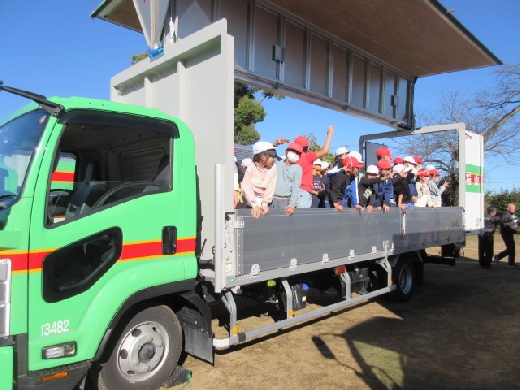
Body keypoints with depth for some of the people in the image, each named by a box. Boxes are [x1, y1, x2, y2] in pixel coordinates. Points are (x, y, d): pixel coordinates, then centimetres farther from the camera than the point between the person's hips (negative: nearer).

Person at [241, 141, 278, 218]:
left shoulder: (274, 168, -6)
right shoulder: (251, 168, -9)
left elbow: (271, 188, -10)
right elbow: (246, 187, -13)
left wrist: (265, 204, -17)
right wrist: (255, 205, -21)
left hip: (265, 200, 1)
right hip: (251, 201, -1)